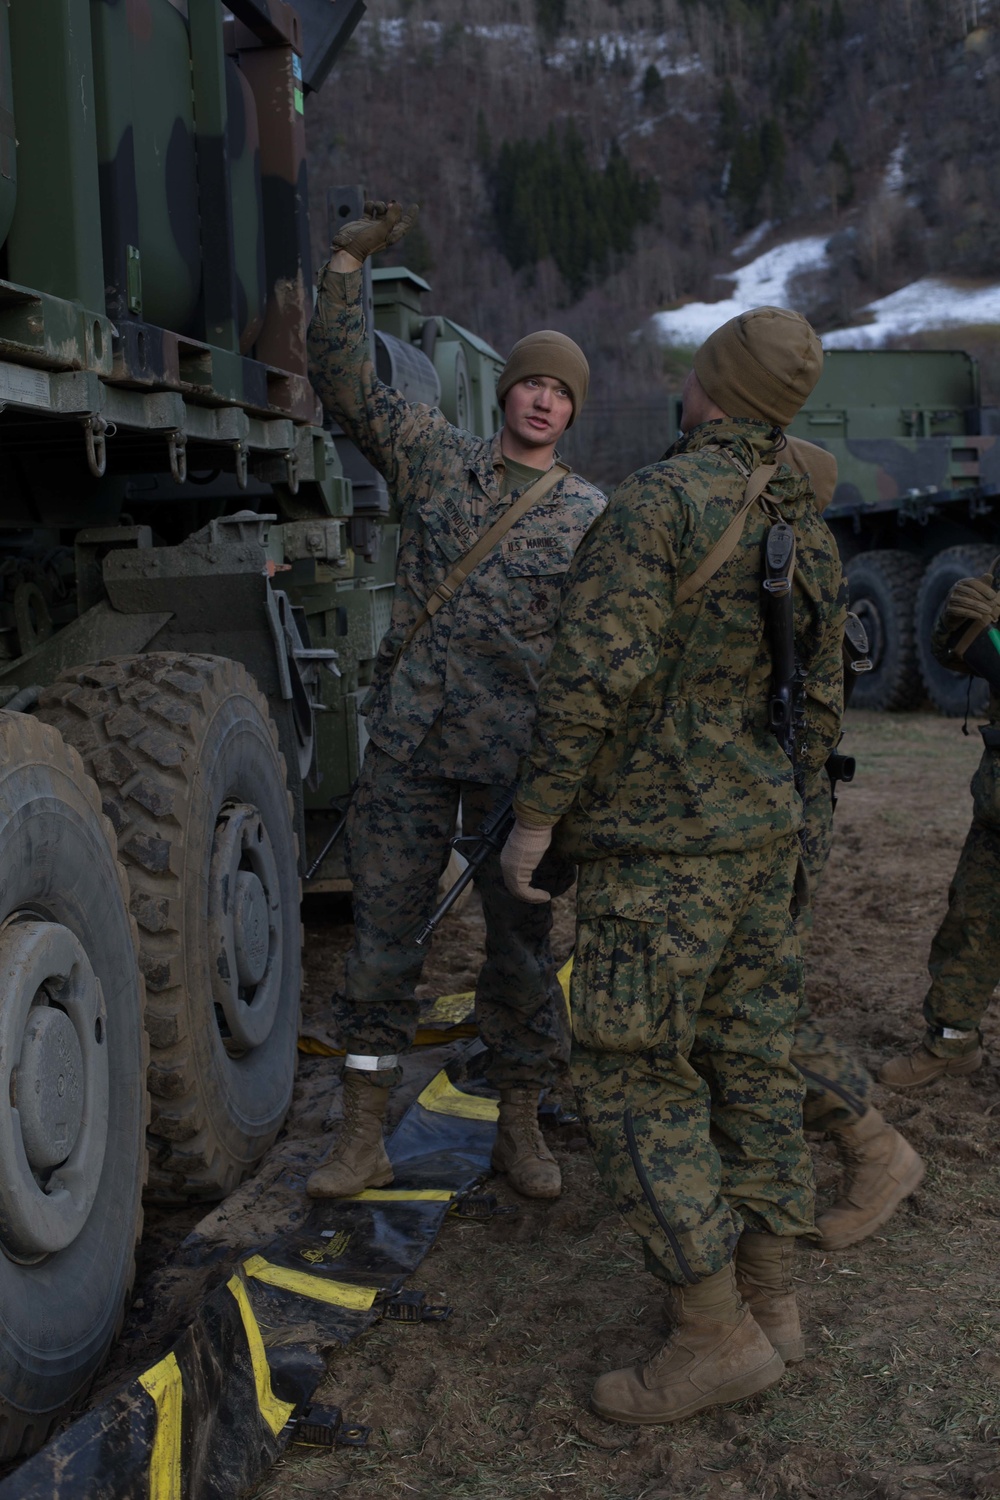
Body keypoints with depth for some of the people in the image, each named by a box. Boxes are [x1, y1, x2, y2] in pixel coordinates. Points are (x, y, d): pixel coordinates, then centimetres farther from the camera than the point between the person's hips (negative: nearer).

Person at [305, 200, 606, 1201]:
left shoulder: (591, 515, 7)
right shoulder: (433, 457, 10)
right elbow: (341, 380, 7)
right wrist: (349, 261, 0)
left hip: (520, 761, 0)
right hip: (410, 750, 1)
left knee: (523, 947, 7)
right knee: (383, 936, 3)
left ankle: (518, 1127, 24)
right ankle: (363, 1138, 13)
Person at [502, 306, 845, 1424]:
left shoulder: (659, 500, -16)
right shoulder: (805, 532, 10)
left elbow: (596, 672, -23)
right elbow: (818, 705, 15)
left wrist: (535, 817, -15)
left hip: (657, 846, -8)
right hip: (758, 835, 9)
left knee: (632, 1081, -2)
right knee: (747, 1060, 14)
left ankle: (714, 1334, 1)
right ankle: (765, 1293, 23)